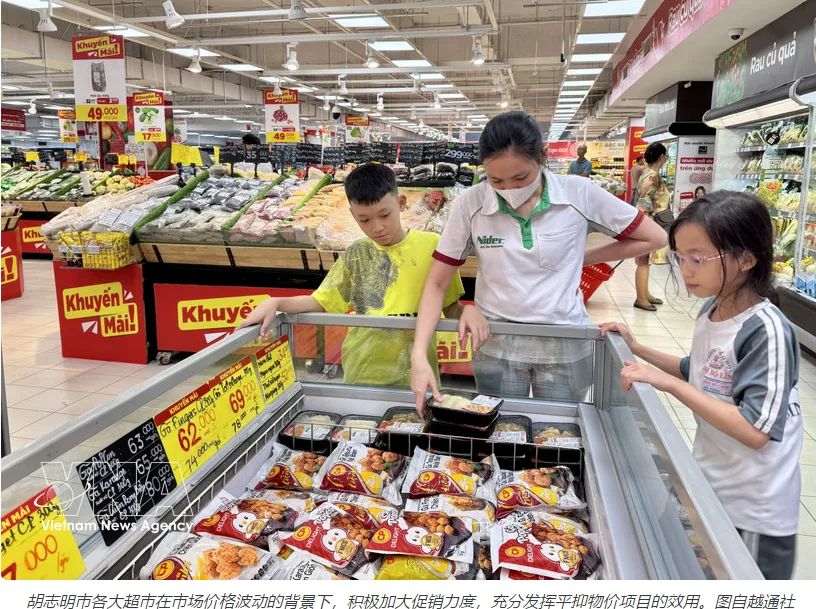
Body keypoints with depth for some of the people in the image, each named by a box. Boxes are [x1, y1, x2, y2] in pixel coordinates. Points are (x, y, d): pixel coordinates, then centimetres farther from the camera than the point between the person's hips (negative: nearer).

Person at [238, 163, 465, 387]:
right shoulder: (356, 255, 1)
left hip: (417, 371, -1)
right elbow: (320, 302, 0)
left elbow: (451, 306, 5)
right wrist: (275, 303, -13)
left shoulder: (431, 246, -4)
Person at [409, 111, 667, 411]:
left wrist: (579, 258, -3)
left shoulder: (578, 193, -11)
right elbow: (437, 284, -6)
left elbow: (654, 238, 0)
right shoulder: (470, 204, -10)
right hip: (496, 346, 0)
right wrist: (419, 356, -17)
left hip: (565, 347, 0)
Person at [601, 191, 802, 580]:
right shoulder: (711, 312, -1)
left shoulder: (766, 331, -25)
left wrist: (669, 384, -31)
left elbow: (756, 431, -29)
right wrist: (638, 350, 5)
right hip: (711, 488, 7)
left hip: (753, 511, -7)